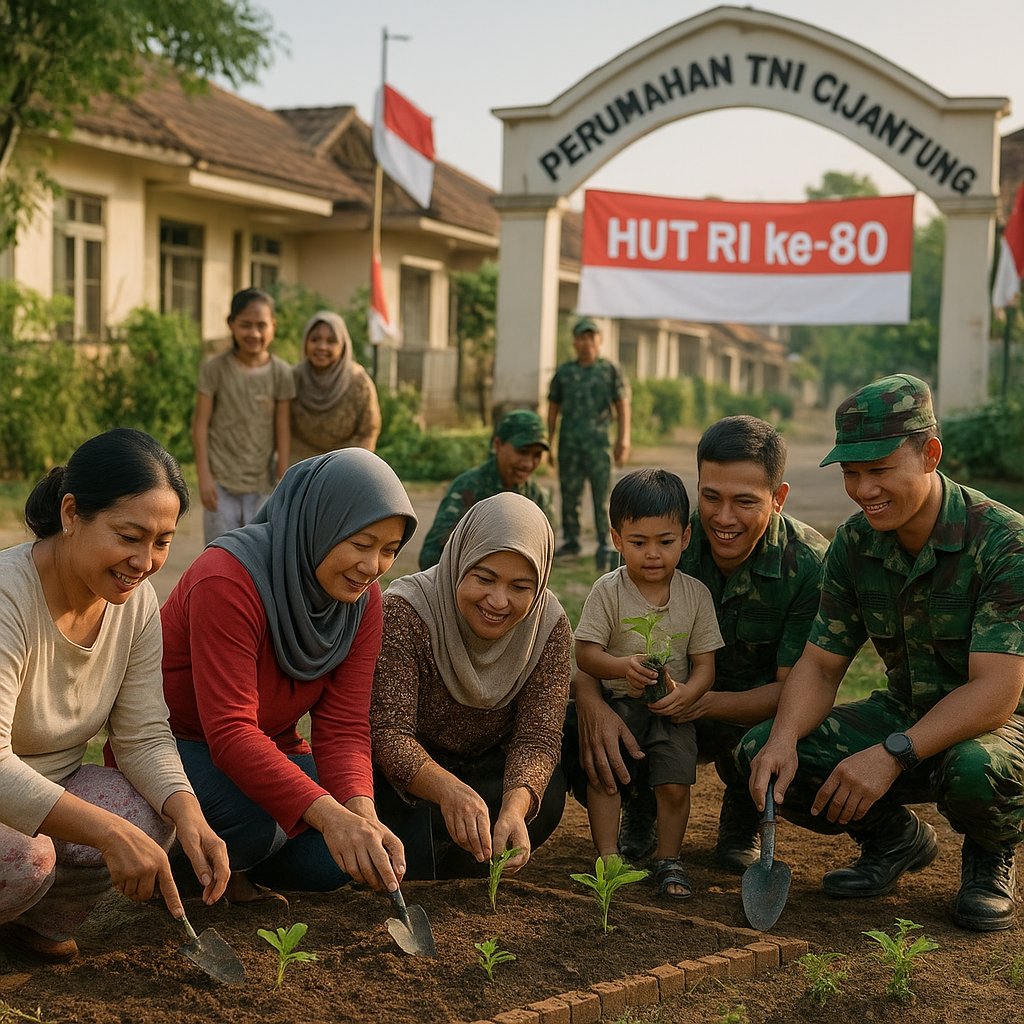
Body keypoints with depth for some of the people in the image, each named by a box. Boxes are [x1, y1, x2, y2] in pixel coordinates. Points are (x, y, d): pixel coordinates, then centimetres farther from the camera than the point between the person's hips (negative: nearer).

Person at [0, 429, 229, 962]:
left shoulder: (136, 601, -6)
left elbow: (143, 736, -5)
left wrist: (188, 813, -25)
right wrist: (107, 831, -43)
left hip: (51, 787, 7)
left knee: (152, 817, -21)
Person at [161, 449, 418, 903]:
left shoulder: (362, 599, -9)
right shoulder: (228, 579, -31)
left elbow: (343, 728, -14)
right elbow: (229, 733, -37)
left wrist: (361, 812, -35)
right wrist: (329, 814, -48)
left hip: (266, 747, 7)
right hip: (172, 740, -6)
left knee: (328, 863, -14)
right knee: (257, 822, -34)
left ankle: (234, 868, 17)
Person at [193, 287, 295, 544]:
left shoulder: (281, 373, -3)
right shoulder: (215, 368, -7)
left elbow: (282, 429, 0)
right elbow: (201, 423, -4)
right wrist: (204, 475, -9)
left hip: (261, 484, 1)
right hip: (221, 480, -1)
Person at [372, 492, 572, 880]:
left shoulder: (549, 623, -15)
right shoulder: (405, 612, -27)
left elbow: (538, 735, -21)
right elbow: (388, 732, -33)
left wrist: (514, 807, -43)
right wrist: (449, 790, -54)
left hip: (488, 766, 4)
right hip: (407, 774, -4)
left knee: (546, 797, -25)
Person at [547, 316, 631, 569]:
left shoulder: (610, 371, 6)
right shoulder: (563, 373, 10)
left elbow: (622, 406, 4)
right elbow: (553, 409, 13)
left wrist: (623, 441, -6)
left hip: (599, 441, -2)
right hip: (569, 442, 2)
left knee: (602, 493, -4)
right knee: (569, 492, 6)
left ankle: (604, 545, 2)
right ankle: (571, 540, 17)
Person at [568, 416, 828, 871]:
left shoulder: (808, 564, -21)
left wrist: (706, 702, -41)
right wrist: (590, 701, -40)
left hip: (755, 713, -1)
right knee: (570, 725, -26)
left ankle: (742, 818, 2)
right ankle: (639, 807, 8)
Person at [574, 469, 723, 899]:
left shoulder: (695, 594, -2)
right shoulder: (608, 590, -7)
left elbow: (705, 662, 0)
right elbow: (585, 653, -9)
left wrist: (687, 693, -21)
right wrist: (623, 666, -29)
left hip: (671, 708, 1)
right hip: (616, 703, -1)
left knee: (675, 786, -11)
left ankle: (668, 859, 11)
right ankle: (608, 857, 0)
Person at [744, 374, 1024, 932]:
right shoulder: (854, 544, -5)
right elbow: (820, 664, -5)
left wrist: (893, 753, -41)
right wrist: (783, 740, -26)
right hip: (904, 713, 5)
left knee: (973, 770, -41)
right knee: (761, 751, -16)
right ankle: (897, 838, 10)